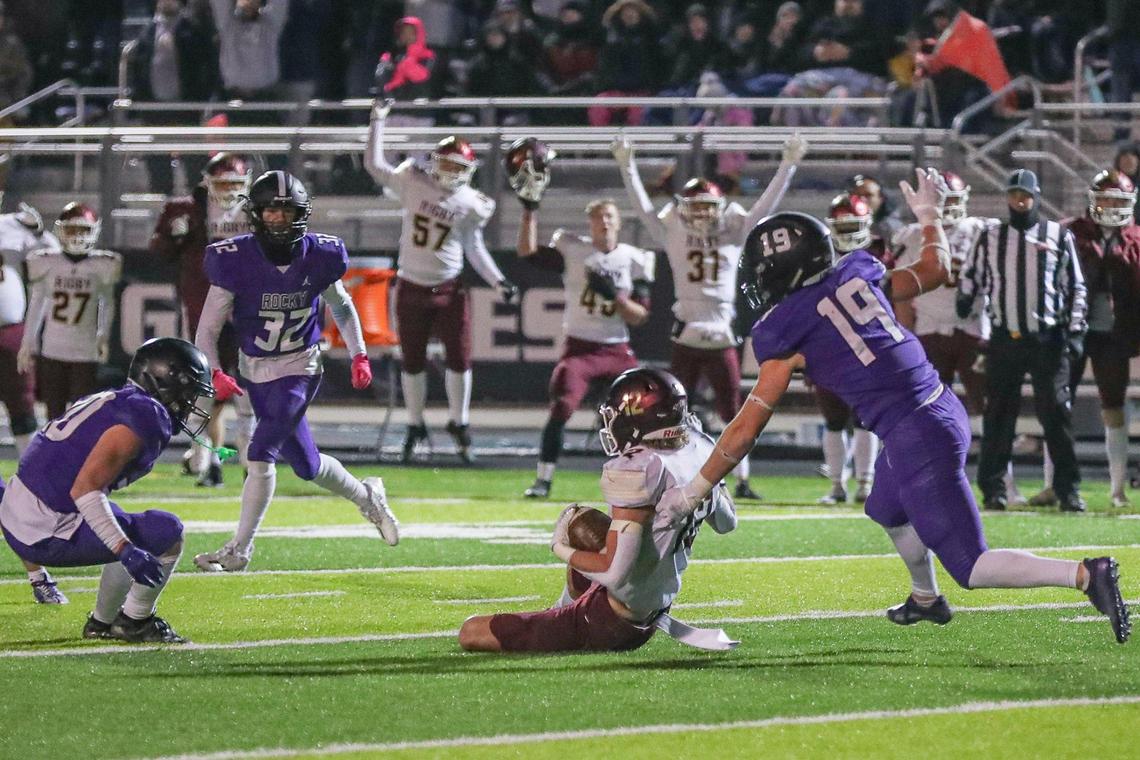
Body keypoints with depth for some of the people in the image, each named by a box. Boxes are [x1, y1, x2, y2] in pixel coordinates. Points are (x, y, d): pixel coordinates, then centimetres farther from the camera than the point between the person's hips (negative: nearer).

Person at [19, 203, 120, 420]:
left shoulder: (101, 266, -2)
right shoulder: (47, 264, 1)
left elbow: (107, 303, 12)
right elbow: (36, 304, 9)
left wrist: (103, 335, 2)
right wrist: (28, 344, 10)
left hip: (86, 351, -1)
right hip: (52, 349, 1)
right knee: (55, 409, 4)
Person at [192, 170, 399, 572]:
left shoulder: (319, 256, -10)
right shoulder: (236, 261, -17)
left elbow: (342, 307, 10)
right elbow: (208, 329, -13)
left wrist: (359, 355, 2)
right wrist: (215, 374, -28)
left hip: (300, 369, -2)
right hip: (255, 372, 2)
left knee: (261, 452, -17)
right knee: (306, 465, 12)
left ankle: (239, 549, -8)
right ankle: (366, 497, 42)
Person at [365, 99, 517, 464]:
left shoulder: (470, 204, -2)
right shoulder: (413, 183, -4)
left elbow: (475, 249, 5)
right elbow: (374, 165, -5)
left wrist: (498, 282, -5)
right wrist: (378, 122, -8)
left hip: (449, 289, 0)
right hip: (411, 287, 0)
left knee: (459, 358, -3)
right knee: (412, 361, 8)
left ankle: (458, 423, 13)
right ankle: (415, 426, 22)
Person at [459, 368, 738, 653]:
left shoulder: (638, 471, -31)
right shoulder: (698, 449, -6)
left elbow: (615, 572, -32)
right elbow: (727, 522, 14)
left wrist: (562, 549, -15)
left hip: (610, 626, -9)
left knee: (471, 632, -6)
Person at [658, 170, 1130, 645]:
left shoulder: (787, 332, -7)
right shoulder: (857, 274, 8)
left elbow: (748, 426, -5)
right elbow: (935, 270, 26)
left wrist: (696, 490, 3)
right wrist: (928, 214, 43)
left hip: (915, 439, -8)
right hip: (945, 409, 8)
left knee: (972, 567, -3)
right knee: (887, 510, 34)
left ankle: (1085, 575, -19)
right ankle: (925, 599, 55)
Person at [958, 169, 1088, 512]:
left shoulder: (1059, 237, 4)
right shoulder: (991, 237, 9)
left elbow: (1075, 287, 6)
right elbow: (971, 275, 21)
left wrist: (1074, 331, 0)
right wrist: (965, 299, 7)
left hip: (1047, 340, -2)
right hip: (1004, 340, 2)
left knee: (1057, 415, -4)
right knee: (998, 417, 3)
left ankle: (1068, 489, 1)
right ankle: (993, 487, 9)